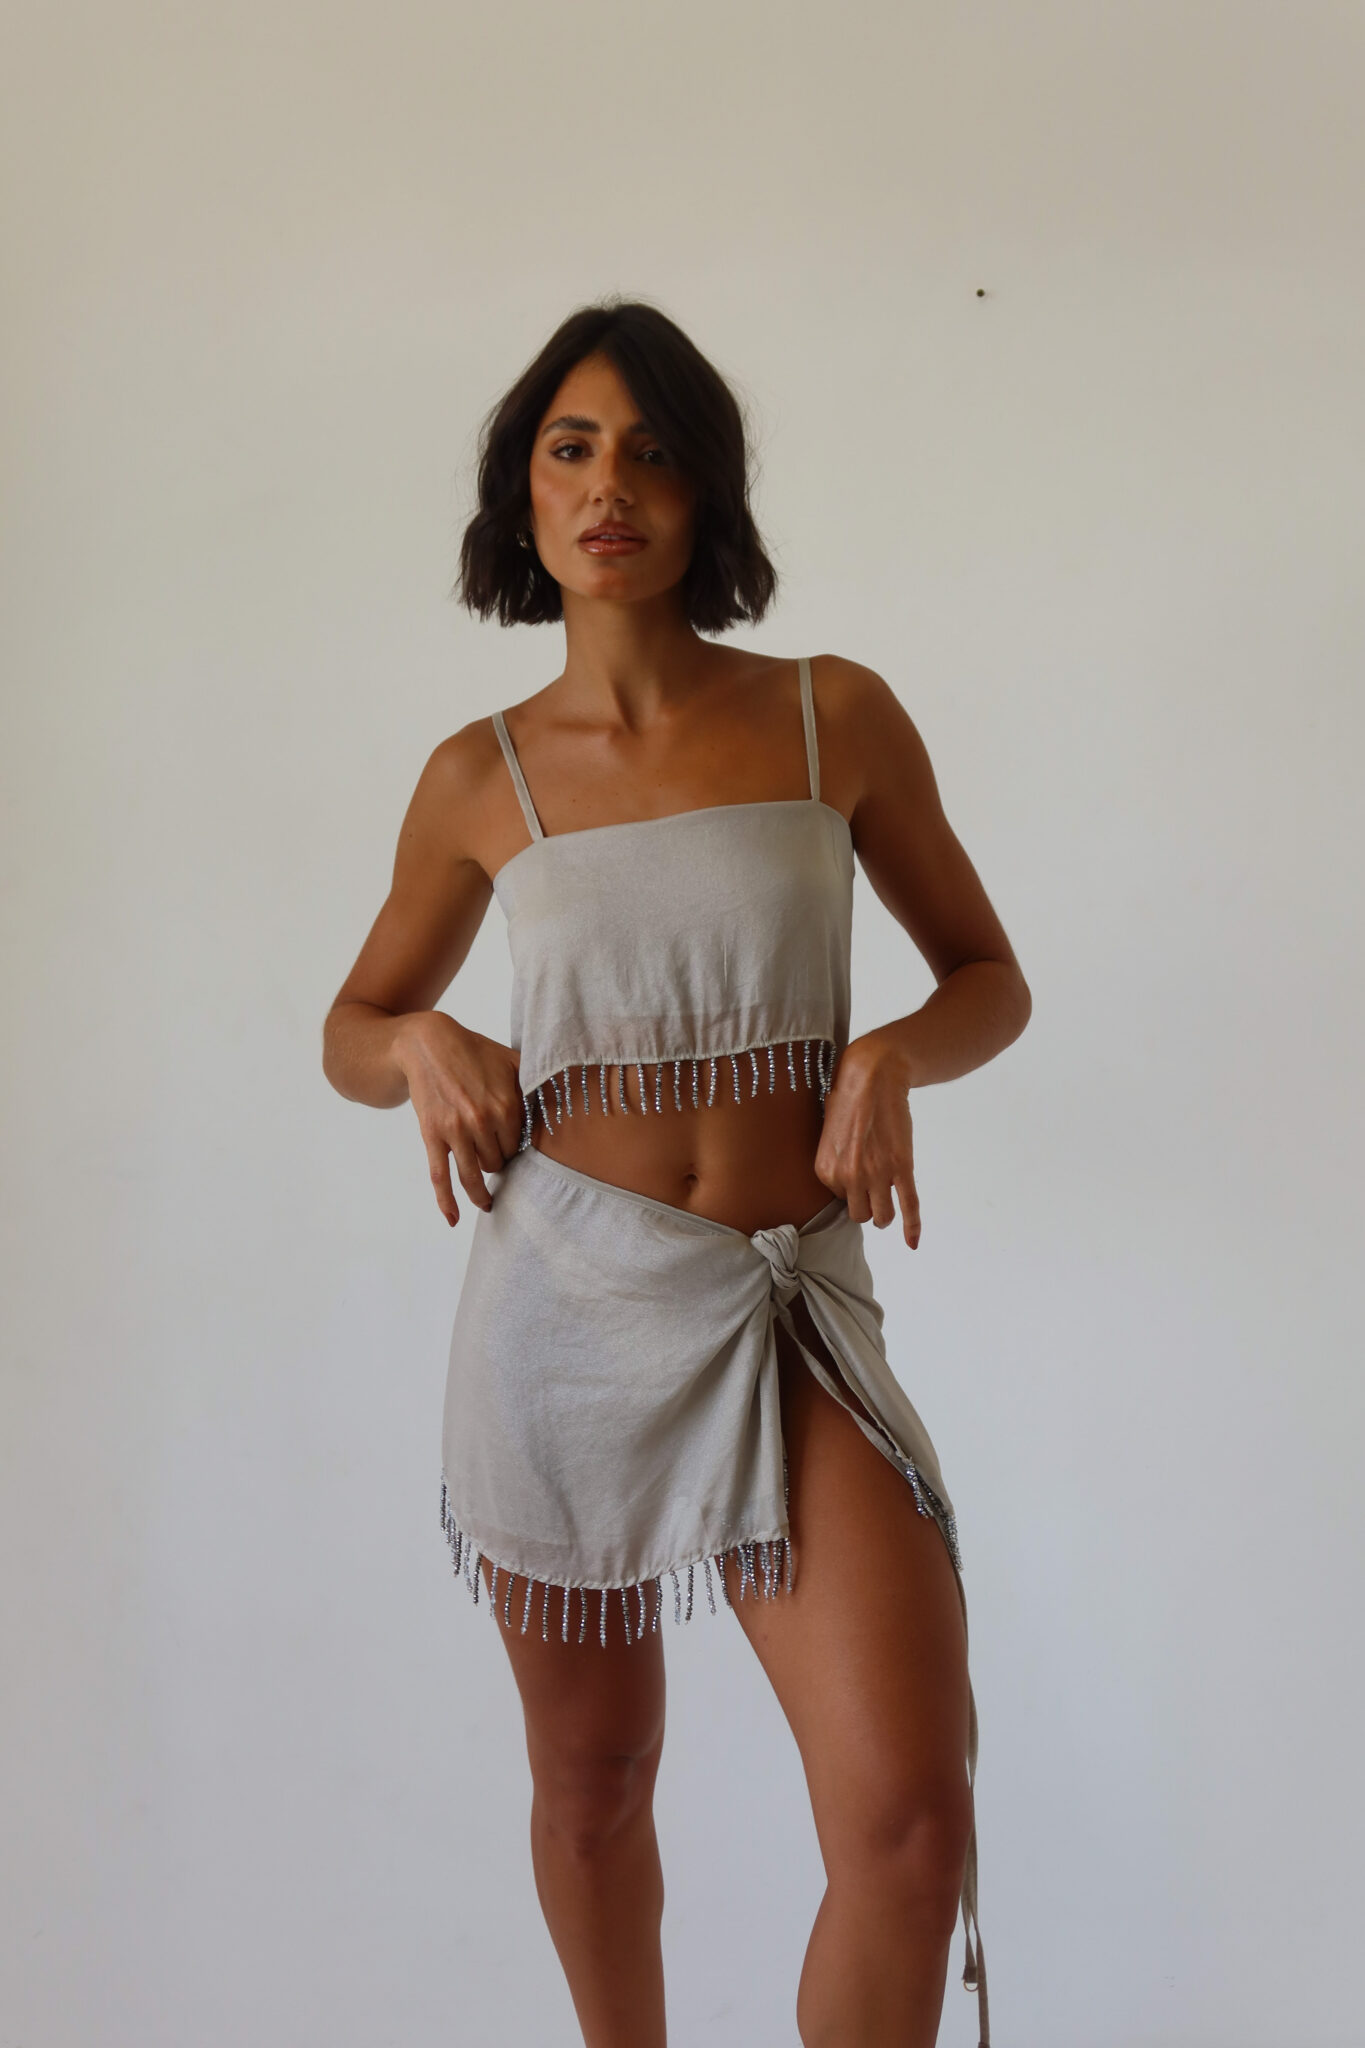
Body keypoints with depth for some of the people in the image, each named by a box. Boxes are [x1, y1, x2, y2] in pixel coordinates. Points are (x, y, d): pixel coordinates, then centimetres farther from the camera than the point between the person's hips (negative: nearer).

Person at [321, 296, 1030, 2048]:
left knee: (910, 1820, -13)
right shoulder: (481, 776, 3)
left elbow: (990, 978, 10)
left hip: (793, 1308, -1)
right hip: (569, 1295, 1)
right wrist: (423, 1050, -7)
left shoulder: (835, 716, 1)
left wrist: (891, 1055, -12)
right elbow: (352, 1029, 16)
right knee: (591, 1785, 15)